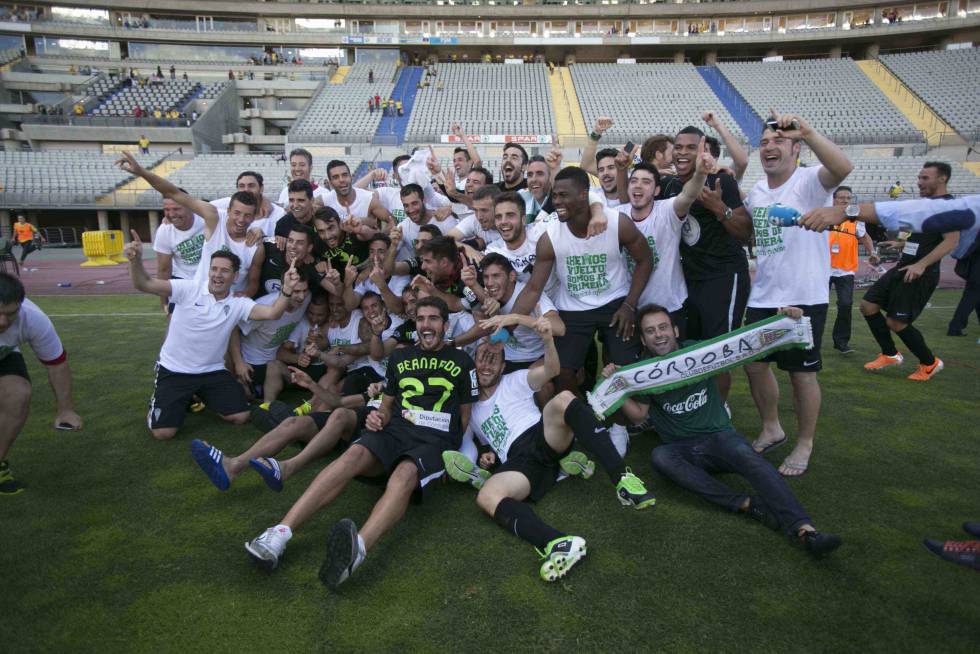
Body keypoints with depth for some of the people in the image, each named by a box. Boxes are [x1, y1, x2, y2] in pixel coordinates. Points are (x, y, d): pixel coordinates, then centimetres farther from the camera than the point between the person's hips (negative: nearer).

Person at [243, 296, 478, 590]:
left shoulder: (461, 362, 14)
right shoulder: (399, 357, 21)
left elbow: (465, 414, 16)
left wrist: (450, 451, 1)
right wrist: (379, 417, 2)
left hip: (436, 440, -3)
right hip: (396, 430, 3)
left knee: (404, 475, -38)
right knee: (354, 454, -32)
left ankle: (357, 549, -65)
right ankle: (280, 533, -43)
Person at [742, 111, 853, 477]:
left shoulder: (810, 181, -10)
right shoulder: (756, 191, 10)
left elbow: (843, 168, -34)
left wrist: (807, 132, -44)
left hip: (804, 297, -6)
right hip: (762, 297, 7)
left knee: (802, 372, 4)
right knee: (754, 365, 12)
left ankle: (804, 445, 24)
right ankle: (771, 430, 34)